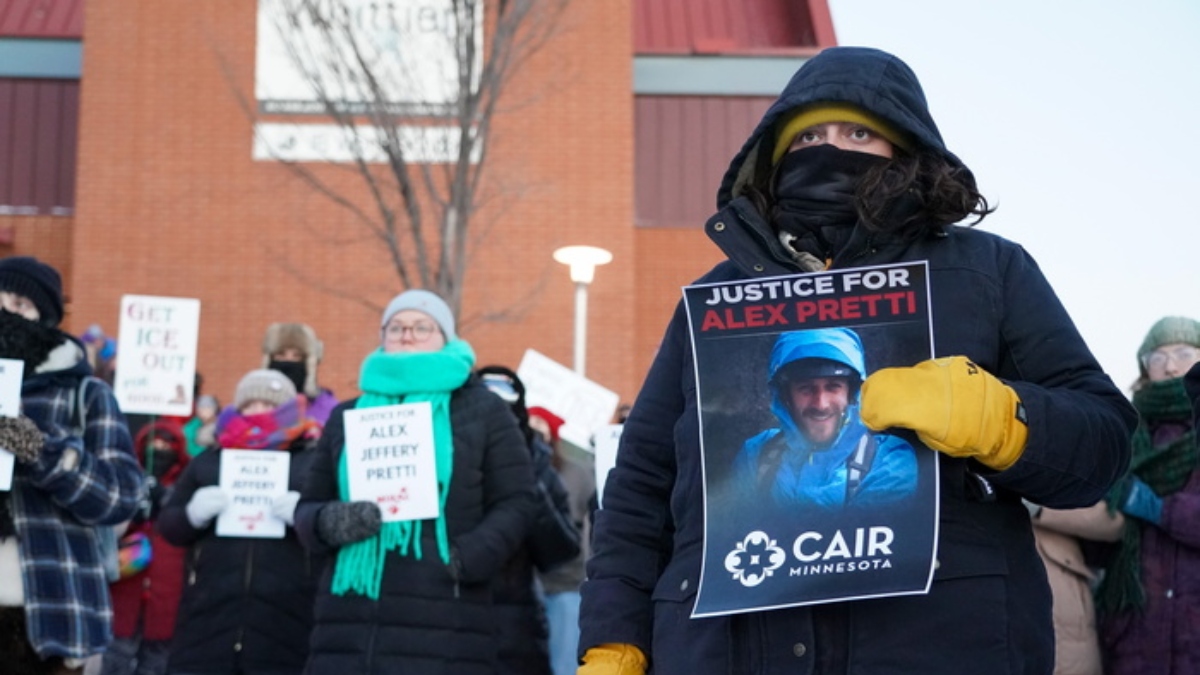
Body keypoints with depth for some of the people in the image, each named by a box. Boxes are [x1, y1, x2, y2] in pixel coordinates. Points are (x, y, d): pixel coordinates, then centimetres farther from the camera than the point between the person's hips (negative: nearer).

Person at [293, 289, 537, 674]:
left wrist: (466, 558, -13)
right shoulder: (347, 416, 20)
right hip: (350, 620, 3)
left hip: (443, 627, -3)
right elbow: (308, 507, 20)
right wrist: (329, 521, -5)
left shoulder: (483, 410, 10)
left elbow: (516, 503, 5)